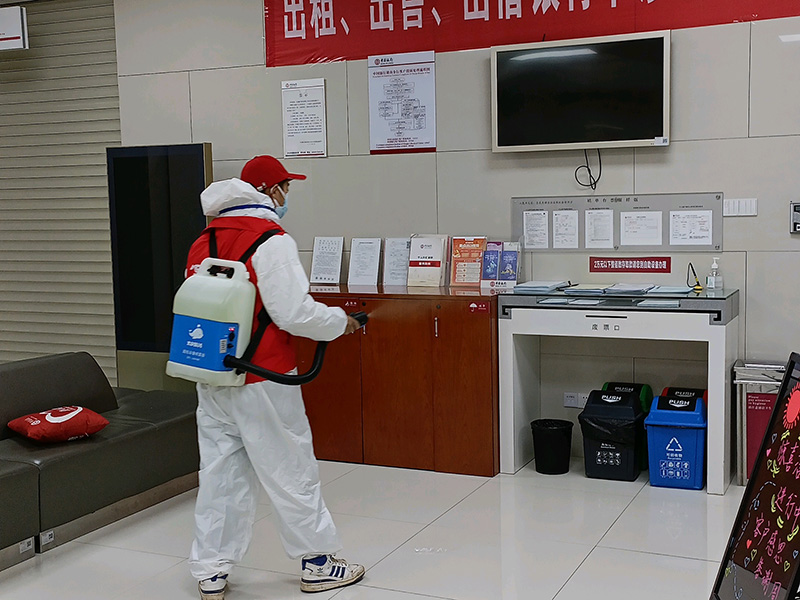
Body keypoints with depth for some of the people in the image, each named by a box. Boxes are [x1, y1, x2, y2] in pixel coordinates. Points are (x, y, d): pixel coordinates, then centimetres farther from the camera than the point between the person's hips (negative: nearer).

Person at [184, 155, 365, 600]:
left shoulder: (202, 243, 10)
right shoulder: (271, 241, -14)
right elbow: (295, 312, -20)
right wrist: (340, 322, -4)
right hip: (262, 382, -7)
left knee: (220, 473, 12)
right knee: (292, 471, 5)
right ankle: (318, 564, 18)